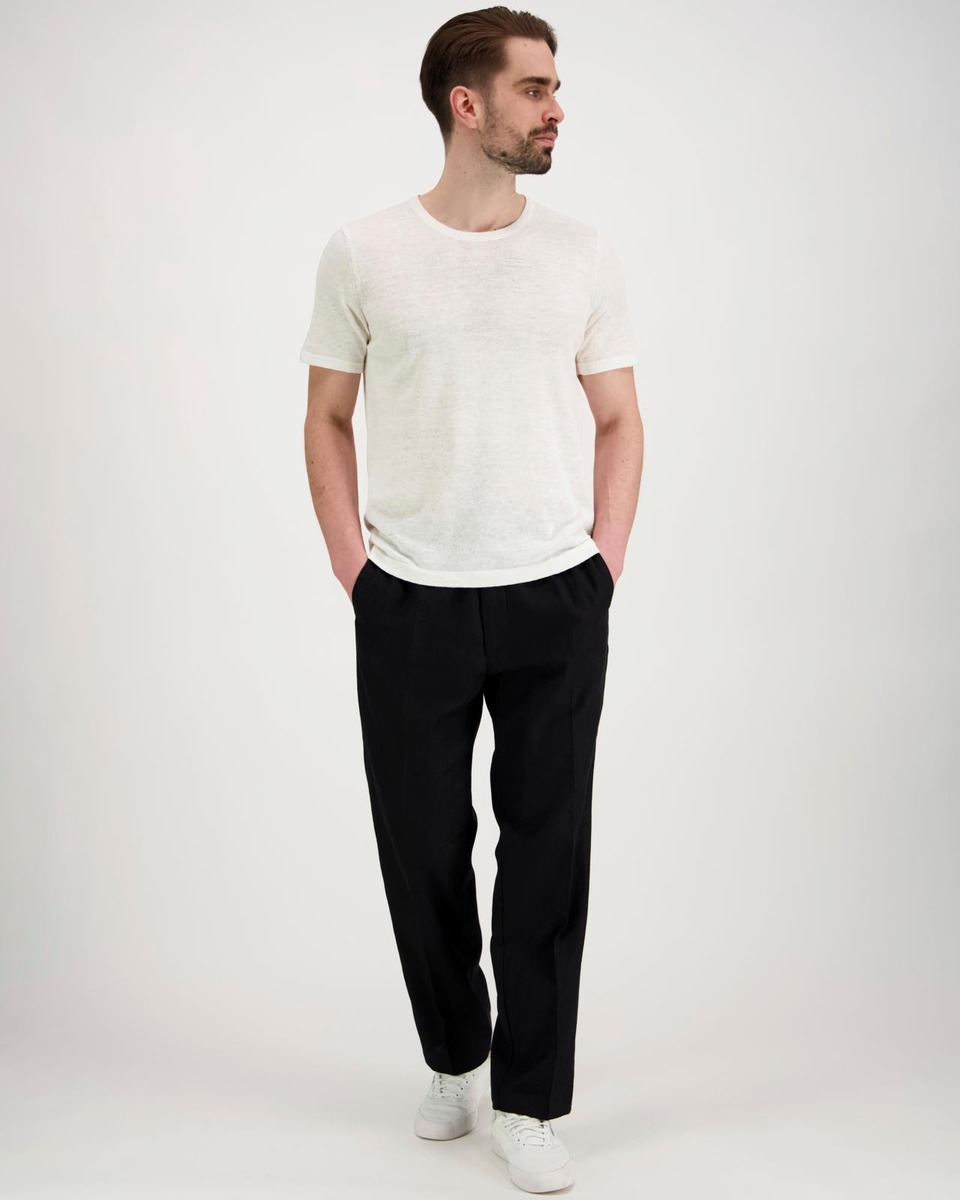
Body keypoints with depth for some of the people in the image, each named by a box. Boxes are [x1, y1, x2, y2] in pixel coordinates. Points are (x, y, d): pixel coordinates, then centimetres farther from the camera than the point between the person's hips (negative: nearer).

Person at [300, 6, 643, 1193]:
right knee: (422, 850, 9)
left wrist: (606, 560, 1)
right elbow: (327, 419, 7)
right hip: (409, 605, 0)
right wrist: (349, 563, -1)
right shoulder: (363, 251, 0)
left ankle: (527, 1102, 18)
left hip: (556, 603, 1)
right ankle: (454, 1059, 33)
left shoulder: (585, 251, 5)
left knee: (548, 851, 4)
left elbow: (619, 421, 10)